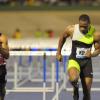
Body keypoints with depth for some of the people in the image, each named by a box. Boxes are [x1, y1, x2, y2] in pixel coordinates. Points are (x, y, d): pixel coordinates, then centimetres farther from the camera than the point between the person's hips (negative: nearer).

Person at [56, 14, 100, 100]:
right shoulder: (71, 29, -13)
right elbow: (63, 37, 9)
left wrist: (92, 54, -20)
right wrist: (59, 52, 13)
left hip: (87, 61, 1)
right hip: (74, 60, -1)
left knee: (87, 91, 3)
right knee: (73, 79, -33)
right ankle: (75, 88, 3)